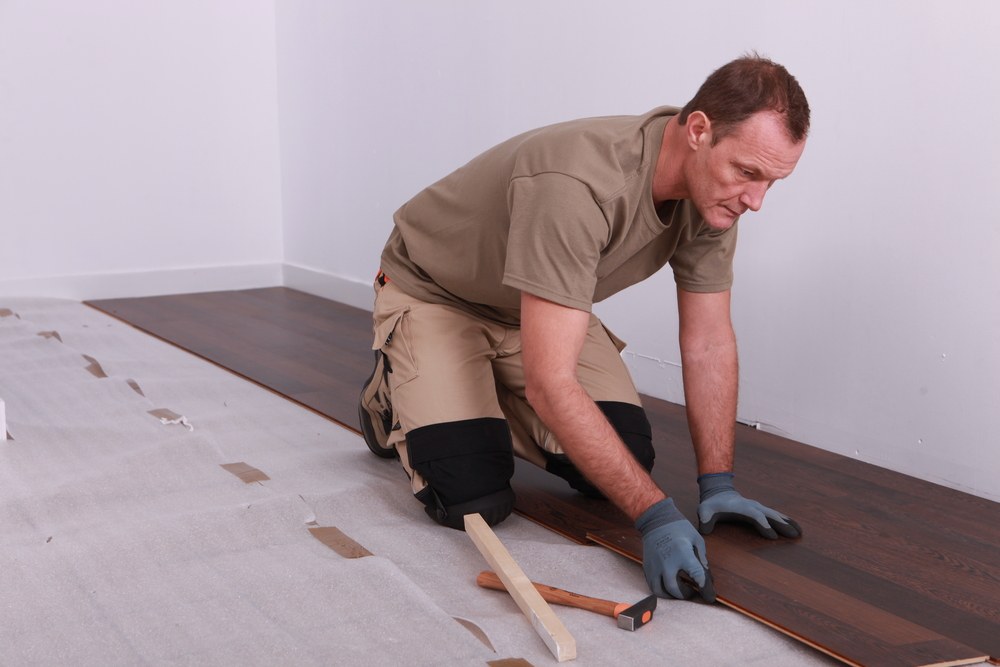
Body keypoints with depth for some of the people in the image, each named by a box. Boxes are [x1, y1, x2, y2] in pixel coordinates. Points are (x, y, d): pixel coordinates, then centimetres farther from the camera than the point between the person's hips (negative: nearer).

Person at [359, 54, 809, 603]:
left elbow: (709, 345, -7)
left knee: (624, 461, -9)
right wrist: (654, 514, -41)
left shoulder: (713, 192, -17)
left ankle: (494, 401, 20)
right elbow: (550, 382, -42)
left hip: (536, 310, 7)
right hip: (433, 292, -6)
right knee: (473, 500, -19)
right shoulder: (577, 186, -42)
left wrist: (717, 486, -10)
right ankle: (393, 399, 14)